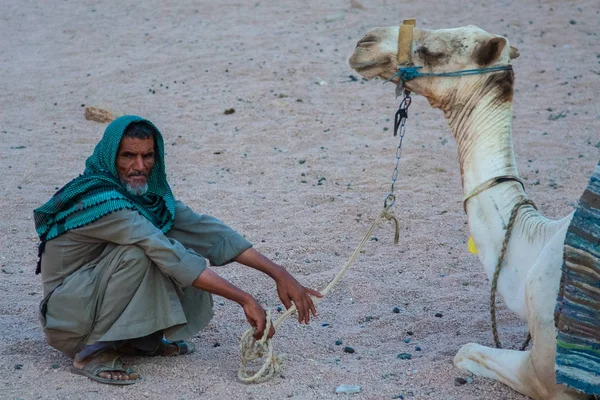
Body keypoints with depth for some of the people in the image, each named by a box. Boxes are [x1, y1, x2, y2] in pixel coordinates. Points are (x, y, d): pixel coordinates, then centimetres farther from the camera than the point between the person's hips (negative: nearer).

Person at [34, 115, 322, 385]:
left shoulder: (149, 192, -2)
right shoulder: (102, 201, -28)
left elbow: (204, 229, -8)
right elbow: (170, 256, -33)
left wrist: (278, 273, -15)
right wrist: (244, 300, -34)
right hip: (68, 322, -8)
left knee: (189, 257, -7)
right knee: (138, 252, -31)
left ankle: (141, 339, 4)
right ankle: (94, 352, -18)